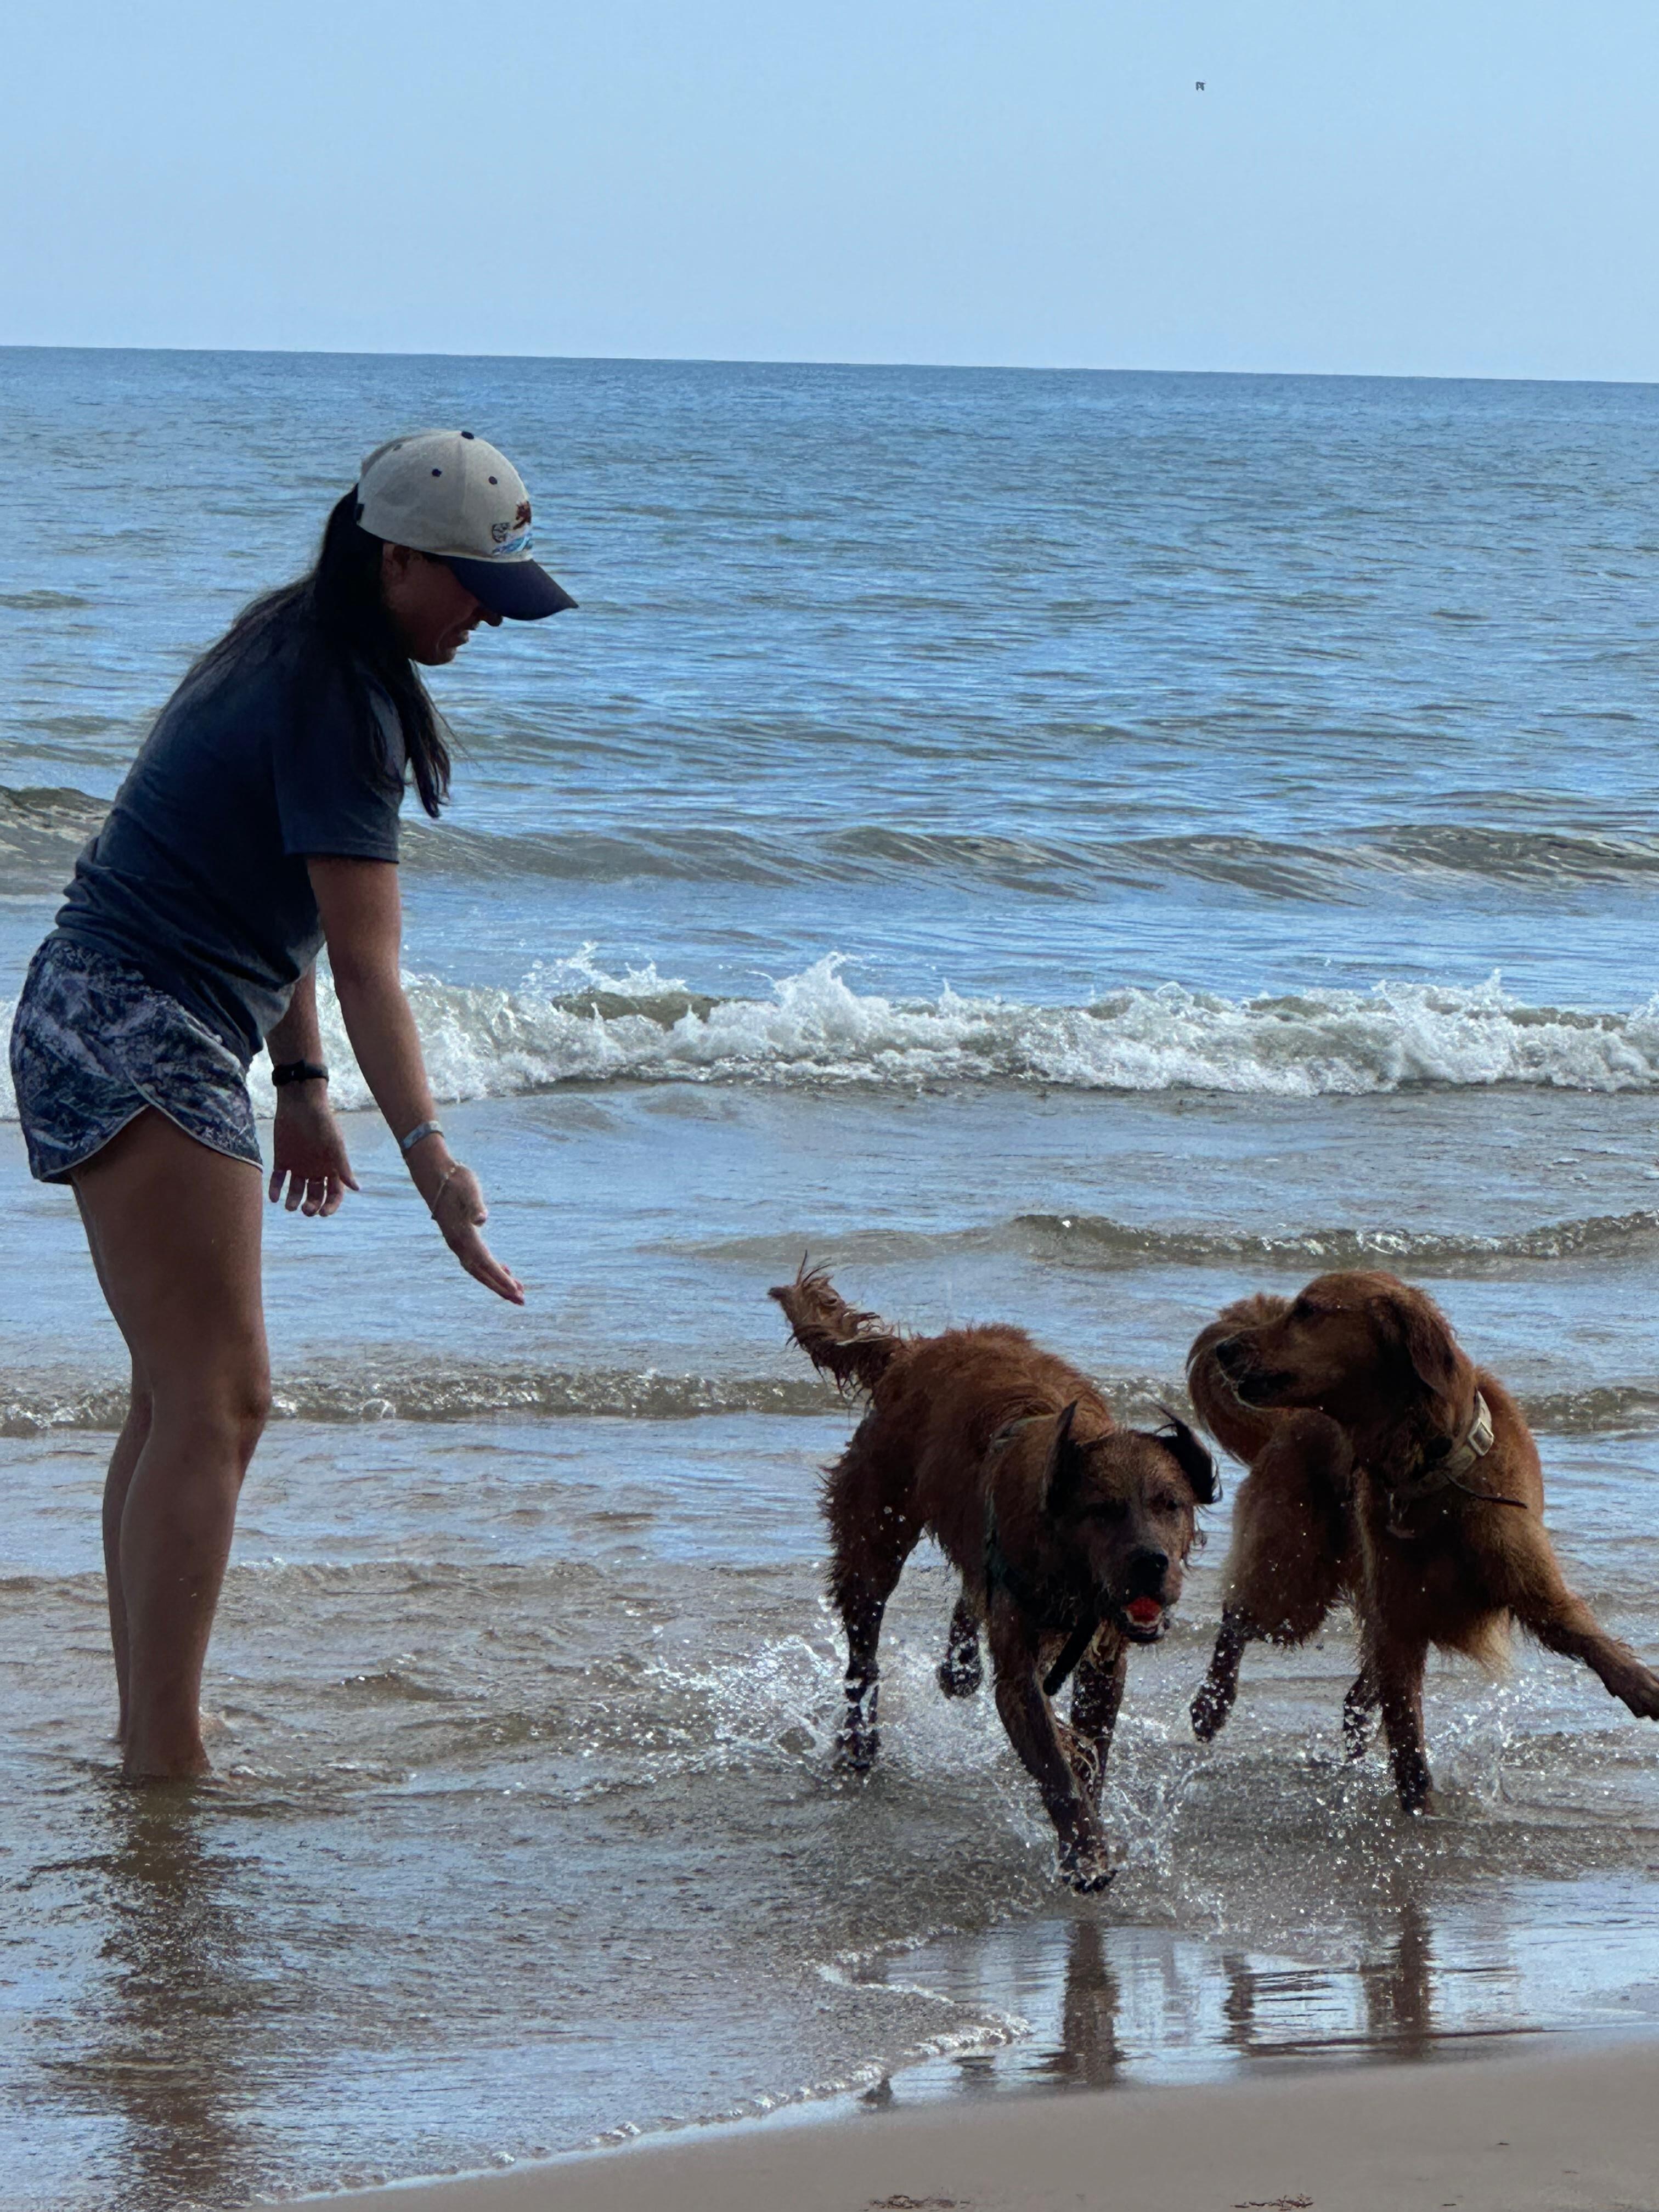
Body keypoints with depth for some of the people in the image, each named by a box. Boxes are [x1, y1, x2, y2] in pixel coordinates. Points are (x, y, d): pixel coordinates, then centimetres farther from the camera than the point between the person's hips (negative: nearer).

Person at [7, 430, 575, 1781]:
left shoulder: (295, 649, 13)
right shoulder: (339, 704, -18)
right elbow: (364, 960, -25)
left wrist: (302, 1086, 17)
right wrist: (427, 1154, -30)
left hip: (109, 1029, 11)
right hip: (140, 1040, -11)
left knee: (177, 1402, 12)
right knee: (217, 1403, -11)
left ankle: (148, 1743, 15)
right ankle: (169, 1768, -12)